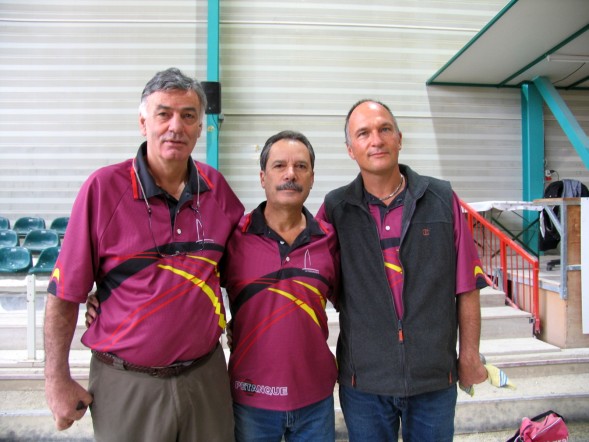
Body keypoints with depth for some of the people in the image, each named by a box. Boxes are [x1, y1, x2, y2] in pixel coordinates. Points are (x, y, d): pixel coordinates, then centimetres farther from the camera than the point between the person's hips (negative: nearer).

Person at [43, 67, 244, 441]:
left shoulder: (215, 187, -2)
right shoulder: (103, 188, -12)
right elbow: (64, 292, -7)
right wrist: (57, 380, -4)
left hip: (205, 375, 3)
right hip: (127, 384, -3)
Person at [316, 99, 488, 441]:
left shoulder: (443, 199, -4)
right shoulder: (335, 208, -5)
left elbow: (466, 286, 0)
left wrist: (469, 356, 3)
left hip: (436, 377, 1)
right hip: (363, 379, 0)